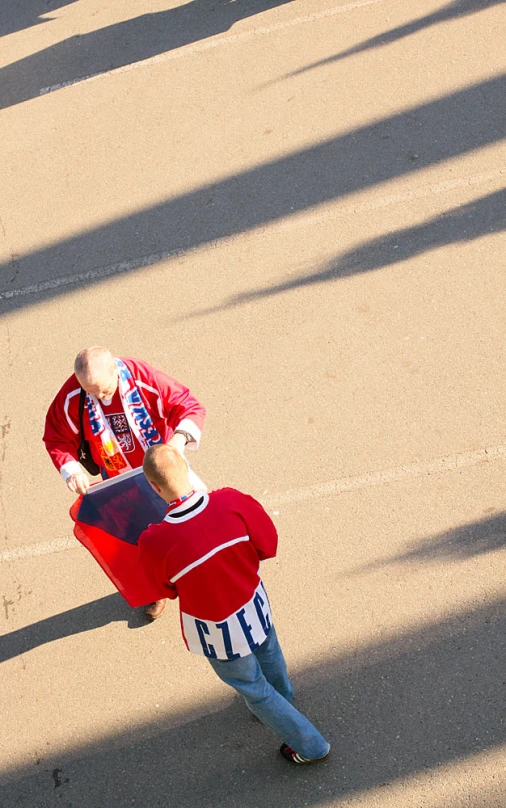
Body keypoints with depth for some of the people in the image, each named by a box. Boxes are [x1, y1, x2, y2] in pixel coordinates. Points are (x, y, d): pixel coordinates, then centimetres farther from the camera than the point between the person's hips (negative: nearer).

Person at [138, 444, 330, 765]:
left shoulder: (154, 543, -33)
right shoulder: (232, 502, -27)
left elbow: (167, 590, -11)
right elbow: (268, 546, -12)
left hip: (219, 633, -4)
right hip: (254, 606, 4)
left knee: (255, 690, 25)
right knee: (269, 657, 37)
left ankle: (310, 746, 43)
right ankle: (283, 697, 70)